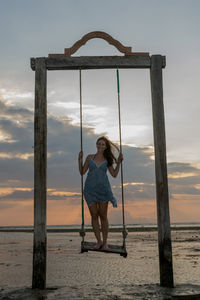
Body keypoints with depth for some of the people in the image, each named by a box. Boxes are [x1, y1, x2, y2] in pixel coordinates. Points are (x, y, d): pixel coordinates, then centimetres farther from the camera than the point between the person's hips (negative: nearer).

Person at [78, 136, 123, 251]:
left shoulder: (107, 159, 7)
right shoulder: (90, 157, 7)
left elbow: (114, 174, 5)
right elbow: (82, 172, 6)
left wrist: (119, 162, -2)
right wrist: (80, 159, -3)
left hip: (103, 189, 0)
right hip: (90, 189, 0)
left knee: (103, 216, 0)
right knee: (94, 215, 1)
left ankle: (105, 242, 7)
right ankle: (99, 241, 10)